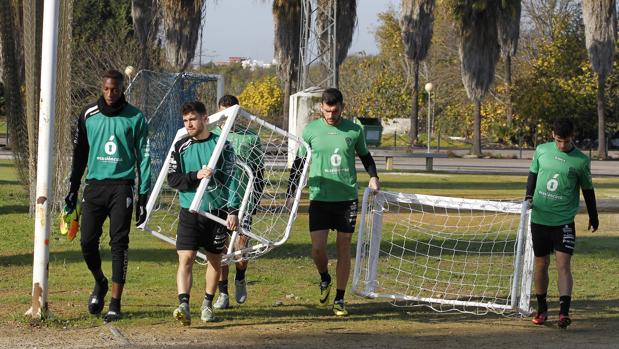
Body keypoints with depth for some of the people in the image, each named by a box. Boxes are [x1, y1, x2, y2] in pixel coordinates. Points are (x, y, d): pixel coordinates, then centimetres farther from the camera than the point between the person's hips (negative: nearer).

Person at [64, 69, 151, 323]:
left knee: (119, 245, -5)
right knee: (87, 241, -2)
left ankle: (115, 303, -2)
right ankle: (100, 283, 27)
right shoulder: (88, 115, 8)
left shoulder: (135, 118, 2)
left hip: (121, 186, -2)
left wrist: (143, 196, 0)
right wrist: (73, 188, 13)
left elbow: (144, 157, 4)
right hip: (94, 185, 2)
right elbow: (80, 153, 17)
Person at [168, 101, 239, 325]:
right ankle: (183, 306, -21)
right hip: (189, 212, 0)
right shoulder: (181, 147, 4)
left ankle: (207, 304, 23)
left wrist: (233, 211, -6)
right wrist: (196, 176, -17)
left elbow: (231, 179, -1)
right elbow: (172, 179, -1)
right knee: (185, 258, -13)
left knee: (215, 259, 9)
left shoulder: (221, 145, 0)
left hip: (216, 212, 0)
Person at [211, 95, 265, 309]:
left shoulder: (251, 138, 5)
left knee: (241, 244, -8)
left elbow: (259, 171, 10)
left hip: (243, 198, -1)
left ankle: (240, 279, 22)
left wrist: (256, 200, 4)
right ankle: (223, 293, 7)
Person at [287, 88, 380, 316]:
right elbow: (298, 163, 8)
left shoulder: (354, 130, 3)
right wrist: (290, 194, 4)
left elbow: (365, 156, 20)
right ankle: (324, 279, 24)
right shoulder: (311, 130, 1)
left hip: (347, 197, 1)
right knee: (317, 247, -8)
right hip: (320, 197, -1)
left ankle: (339, 300, 12)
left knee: (344, 248, 3)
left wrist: (373, 177, 2)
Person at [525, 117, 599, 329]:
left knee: (563, 264, -13)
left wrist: (593, 218, 16)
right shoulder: (542, 150, 2)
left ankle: (564, 311, -18)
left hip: (564, 220, -3)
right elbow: (533, 174, 17)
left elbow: (587, 190, 8)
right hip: (539, 218, 3)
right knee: (541, 264, 11)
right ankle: (542, 309, 24)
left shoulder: (581, 161, -4)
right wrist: (529, 196, 1)